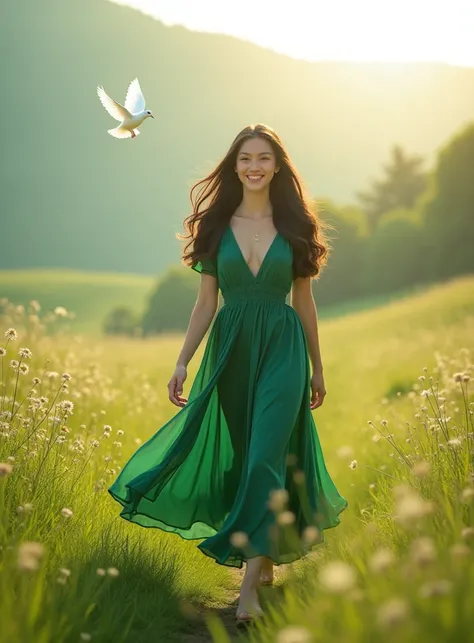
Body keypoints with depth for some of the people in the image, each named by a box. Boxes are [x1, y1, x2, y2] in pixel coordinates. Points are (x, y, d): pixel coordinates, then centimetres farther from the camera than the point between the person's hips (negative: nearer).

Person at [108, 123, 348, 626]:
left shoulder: (294, 226, 4)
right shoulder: (217, 226, 6)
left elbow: (304, 302, 9)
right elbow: (205, 303, 6)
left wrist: (317, 368, 12)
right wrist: (182, 362, -1)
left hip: (282, 349, -2)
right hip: (230, 350, 2)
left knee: (265, 455, -13)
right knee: (238, 455, 8)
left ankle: (250, 582, -16)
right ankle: (266, 557, 26)